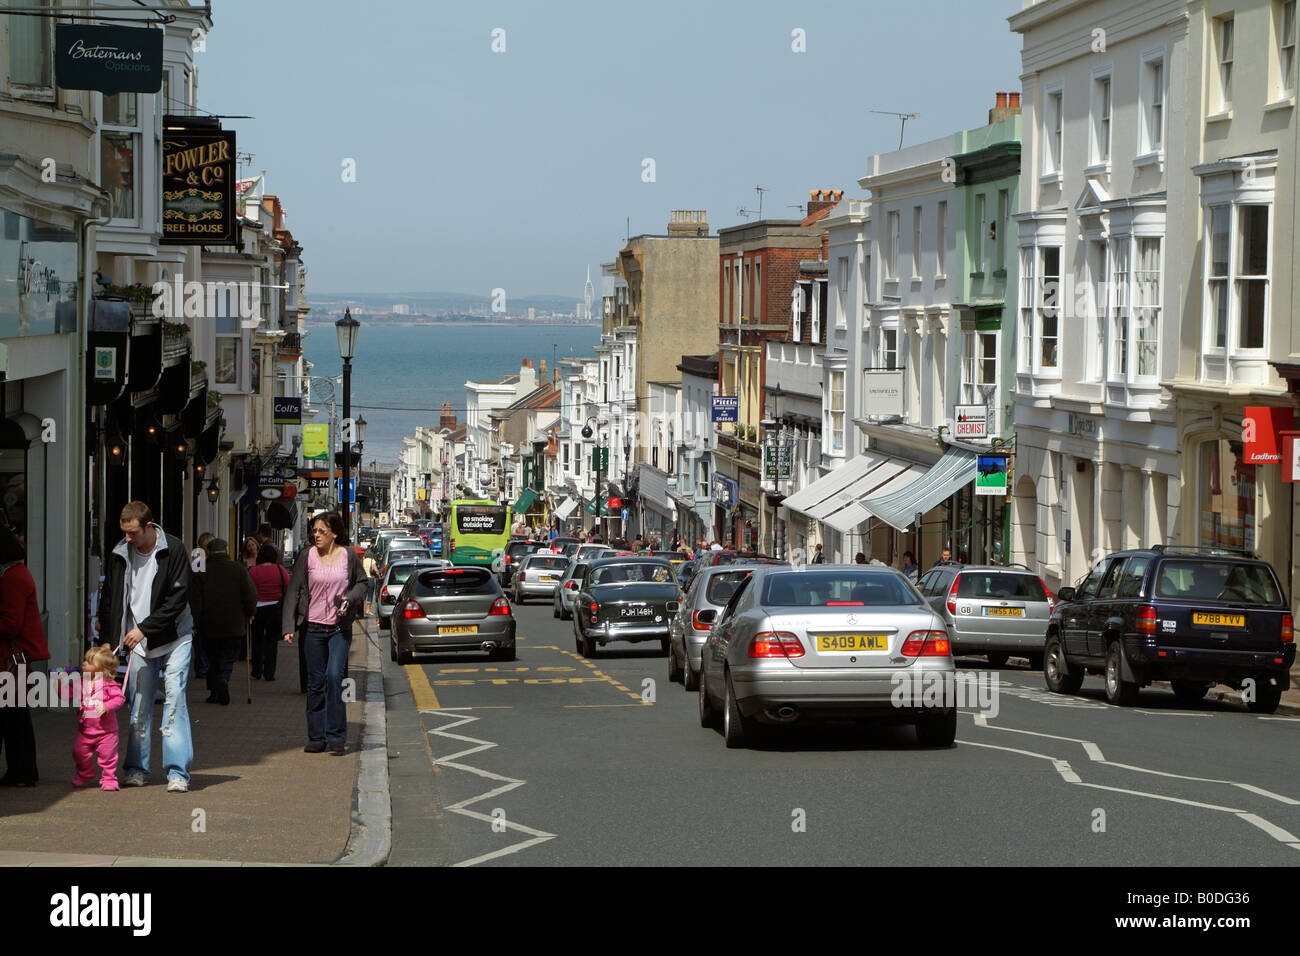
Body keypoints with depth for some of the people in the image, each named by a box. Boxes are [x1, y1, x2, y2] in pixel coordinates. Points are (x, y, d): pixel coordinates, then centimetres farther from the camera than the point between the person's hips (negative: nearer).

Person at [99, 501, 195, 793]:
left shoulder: (173, 550, -10)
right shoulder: (119, 555, 4)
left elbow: (179, 597, -14)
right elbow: (110, 601, 12)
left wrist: (145, 628, -17)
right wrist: (107, 643, 5)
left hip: (173, 639, -4)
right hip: (138, 642, 4)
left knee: (174, 699, -11)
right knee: (138, 705, 3)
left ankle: (178, 771, -11)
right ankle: (137, 768, 12)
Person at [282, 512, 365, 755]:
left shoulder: (348, 556, 1)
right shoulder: (306, 558, 1)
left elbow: (362, 582, 14)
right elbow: (293, 592, 1)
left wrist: (350, 597, -9)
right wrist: (288, 626, -7)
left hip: (340, 627, -1)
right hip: (314, 626, 1)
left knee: (334, 676, -15)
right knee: (315, 682, 4)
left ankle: (336, 736, -9)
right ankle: (316, 737, 12)